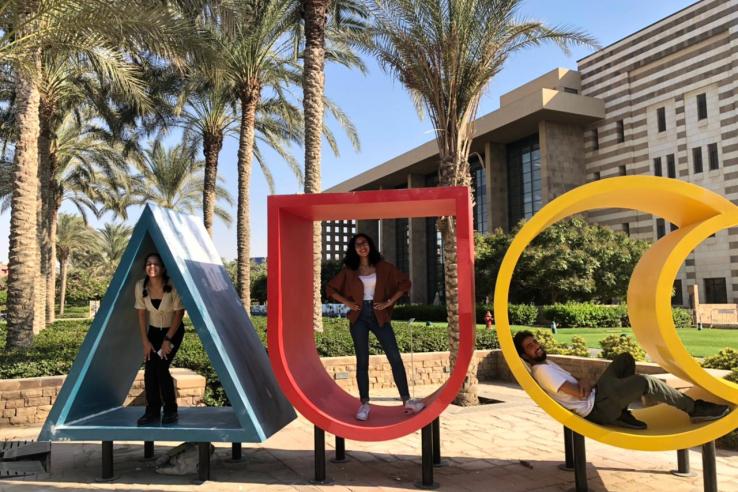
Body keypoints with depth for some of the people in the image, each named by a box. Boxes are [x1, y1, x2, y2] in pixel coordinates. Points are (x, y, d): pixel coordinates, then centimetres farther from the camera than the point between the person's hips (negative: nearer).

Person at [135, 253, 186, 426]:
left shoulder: (173, 286, -25)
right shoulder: (140, 286, -14)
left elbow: (179, 313, -17)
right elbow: (141, 314, -7)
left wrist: (167, 340, -16)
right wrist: (145, 341, -9)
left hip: (173, 331, -4)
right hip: (154, 330, 4)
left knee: (161, 367, -15)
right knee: (149, 369, -9)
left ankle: (170, 410, 1)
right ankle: (152, 411, 4)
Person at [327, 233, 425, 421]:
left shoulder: (383, 267, 3)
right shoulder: (349, 270, 5)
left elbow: (405, 282, 3)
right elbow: (331, 288, 10)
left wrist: (389, 302, -4)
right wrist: (347, 302, -2)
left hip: (378, 315, 0)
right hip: (359, 317, 0)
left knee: (395, 357, -6)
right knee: (362, 361, 2)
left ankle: (406, 400, 0)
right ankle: (364, 404, 8)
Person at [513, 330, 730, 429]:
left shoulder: (546, 363, 15)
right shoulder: (541, 371, -18)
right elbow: (579, 393, -22)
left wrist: (583, 381, -6)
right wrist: (587, 385, 0)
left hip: (595, 395, 11)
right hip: (596, 408, -11)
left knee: (625, 359, 15)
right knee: (644, 381, -25)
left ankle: (621, 414, 7)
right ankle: (695, 409, -7)